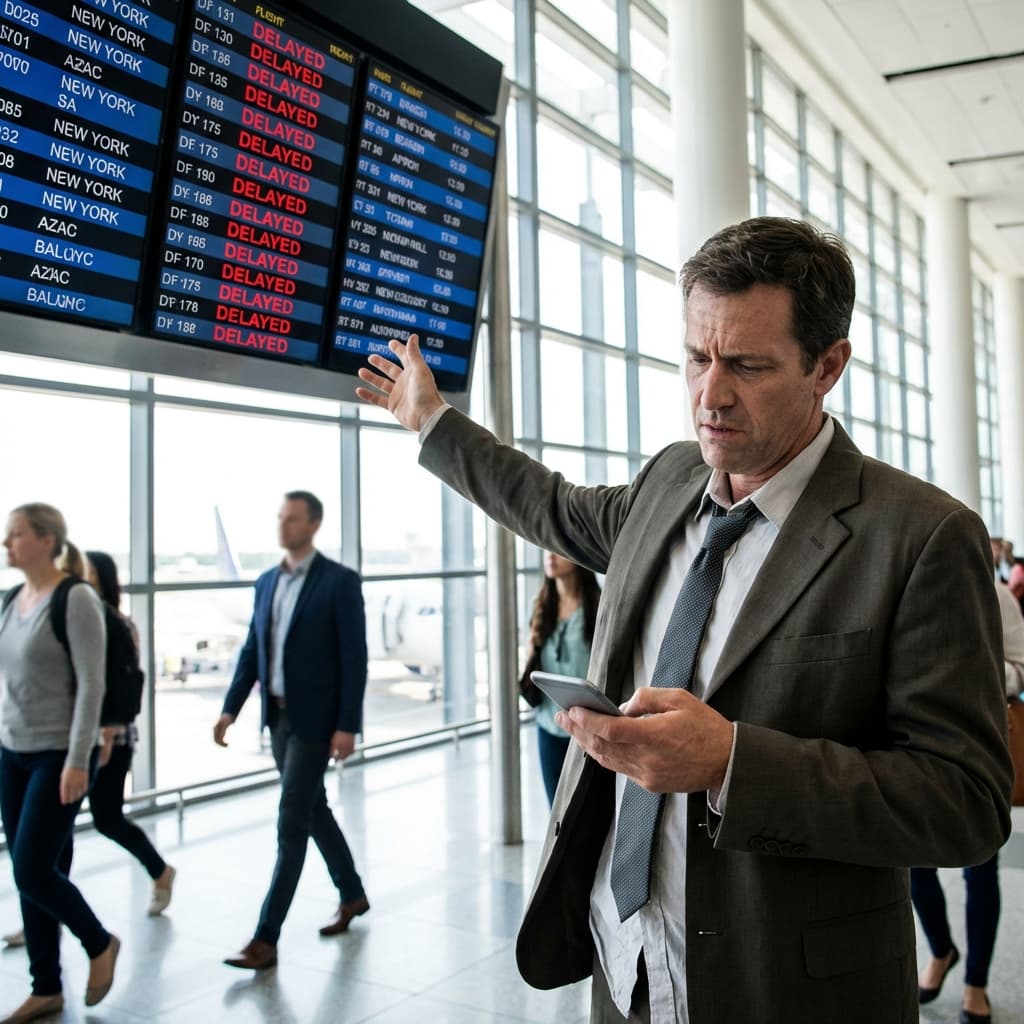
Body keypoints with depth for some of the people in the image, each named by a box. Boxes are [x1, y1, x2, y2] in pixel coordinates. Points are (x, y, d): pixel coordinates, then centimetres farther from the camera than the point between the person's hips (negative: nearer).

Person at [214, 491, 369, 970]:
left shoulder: (340, 581, -12)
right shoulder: (267, 582, 9)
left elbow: (354, 658, -14)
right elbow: (252, 651, 12)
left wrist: (347, 726, -17)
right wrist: (231, 708, 3)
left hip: (315, 718, -7)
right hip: (278, 715, 7)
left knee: (291, 823, -6)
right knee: (313, 810, 17)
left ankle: (266, 938, 0)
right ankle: (352, 894, 36)